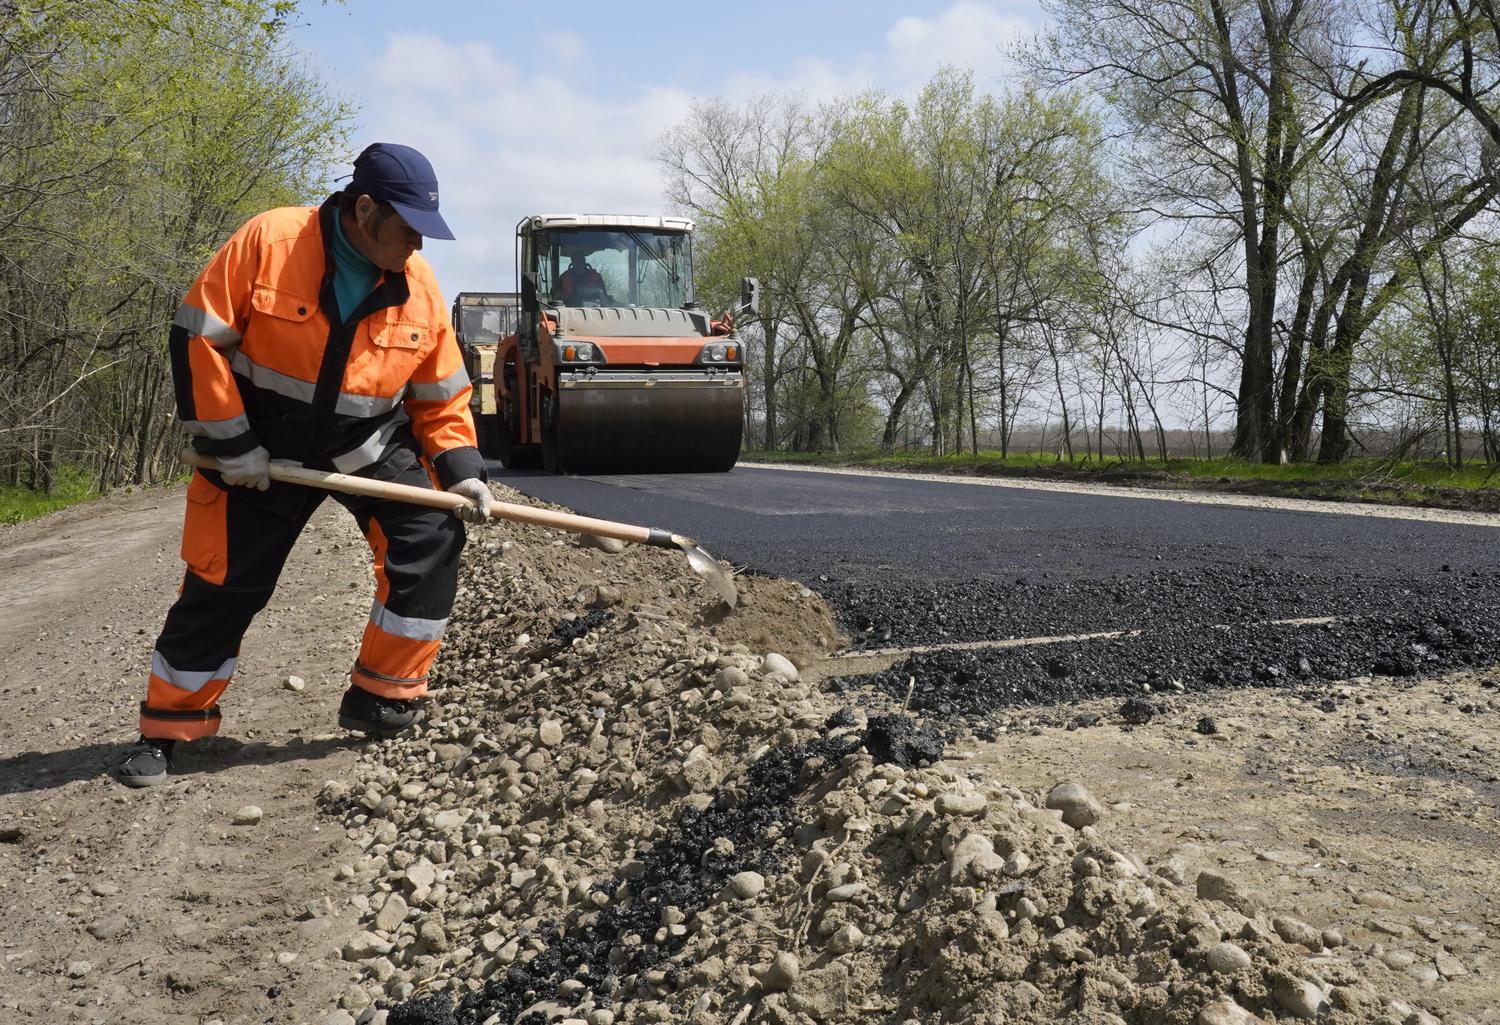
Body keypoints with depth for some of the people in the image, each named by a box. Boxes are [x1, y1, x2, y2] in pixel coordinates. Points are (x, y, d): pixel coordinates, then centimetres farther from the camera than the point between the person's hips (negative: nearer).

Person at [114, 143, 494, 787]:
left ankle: (381, 696, 3)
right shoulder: (268, 241, -19)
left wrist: (461, 469, -12)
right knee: (222, 583, 1)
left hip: (373, 447, 3)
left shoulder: (419, 285, -8)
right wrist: (229, 443, -16)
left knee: (432, 541, -13)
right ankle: (166, 729, 22)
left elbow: (442, 396, 1)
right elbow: (197, 338, -16)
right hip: (261, 450, -3)